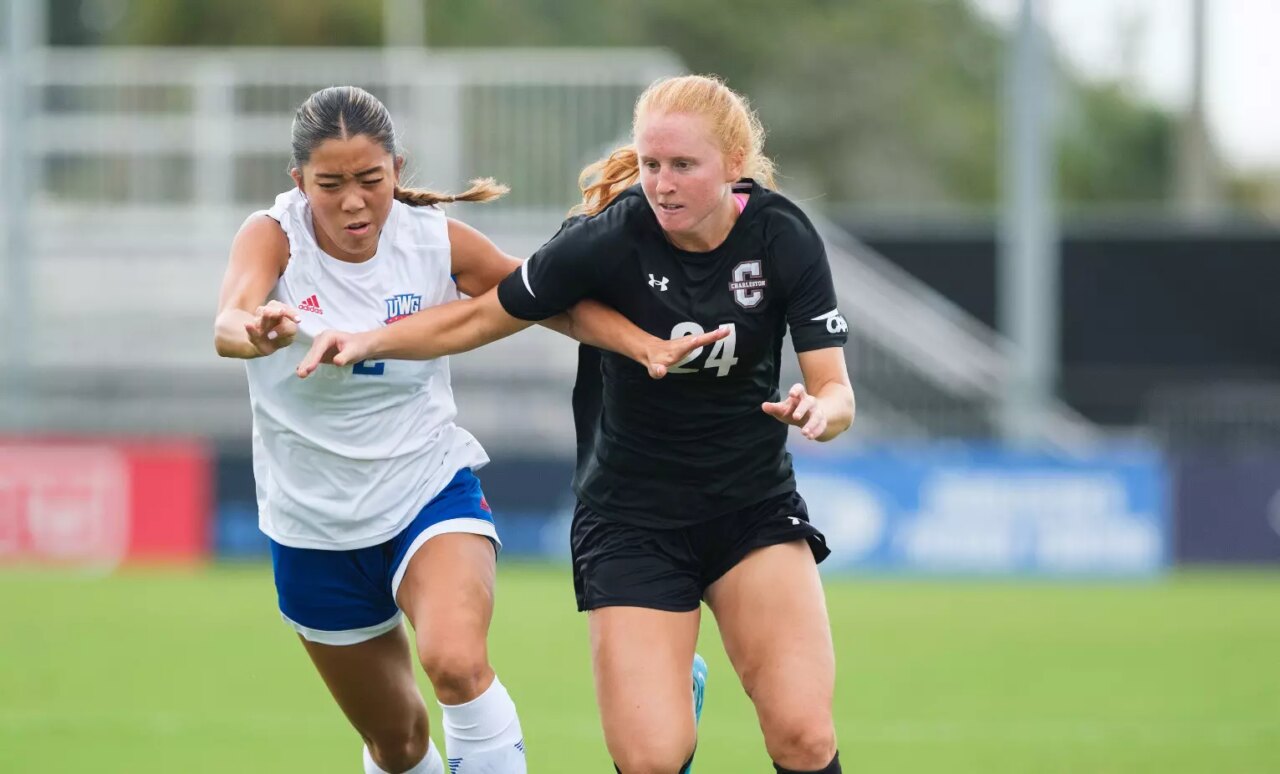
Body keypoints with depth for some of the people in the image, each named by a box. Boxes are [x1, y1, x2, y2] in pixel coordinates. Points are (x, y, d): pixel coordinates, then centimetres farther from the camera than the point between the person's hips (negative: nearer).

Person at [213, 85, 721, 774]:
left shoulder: (437, 241, -10)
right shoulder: (273, 237, -15)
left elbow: (558, 304, -2)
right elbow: (228, 325, -35)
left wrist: (647, 345, -21)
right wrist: (258, 332, -60)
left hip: (431, 491, -1)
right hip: (314, 528, 1)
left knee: (456, 662, -32)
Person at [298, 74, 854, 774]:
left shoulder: (783, 237, -12)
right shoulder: (609, 238, -17)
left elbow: (835, 389, -12)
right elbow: (482, 317, -5)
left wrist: (819, 410, -35)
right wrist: (371, 340, -17)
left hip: (755, 506, 1)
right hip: (631, 517, -1)